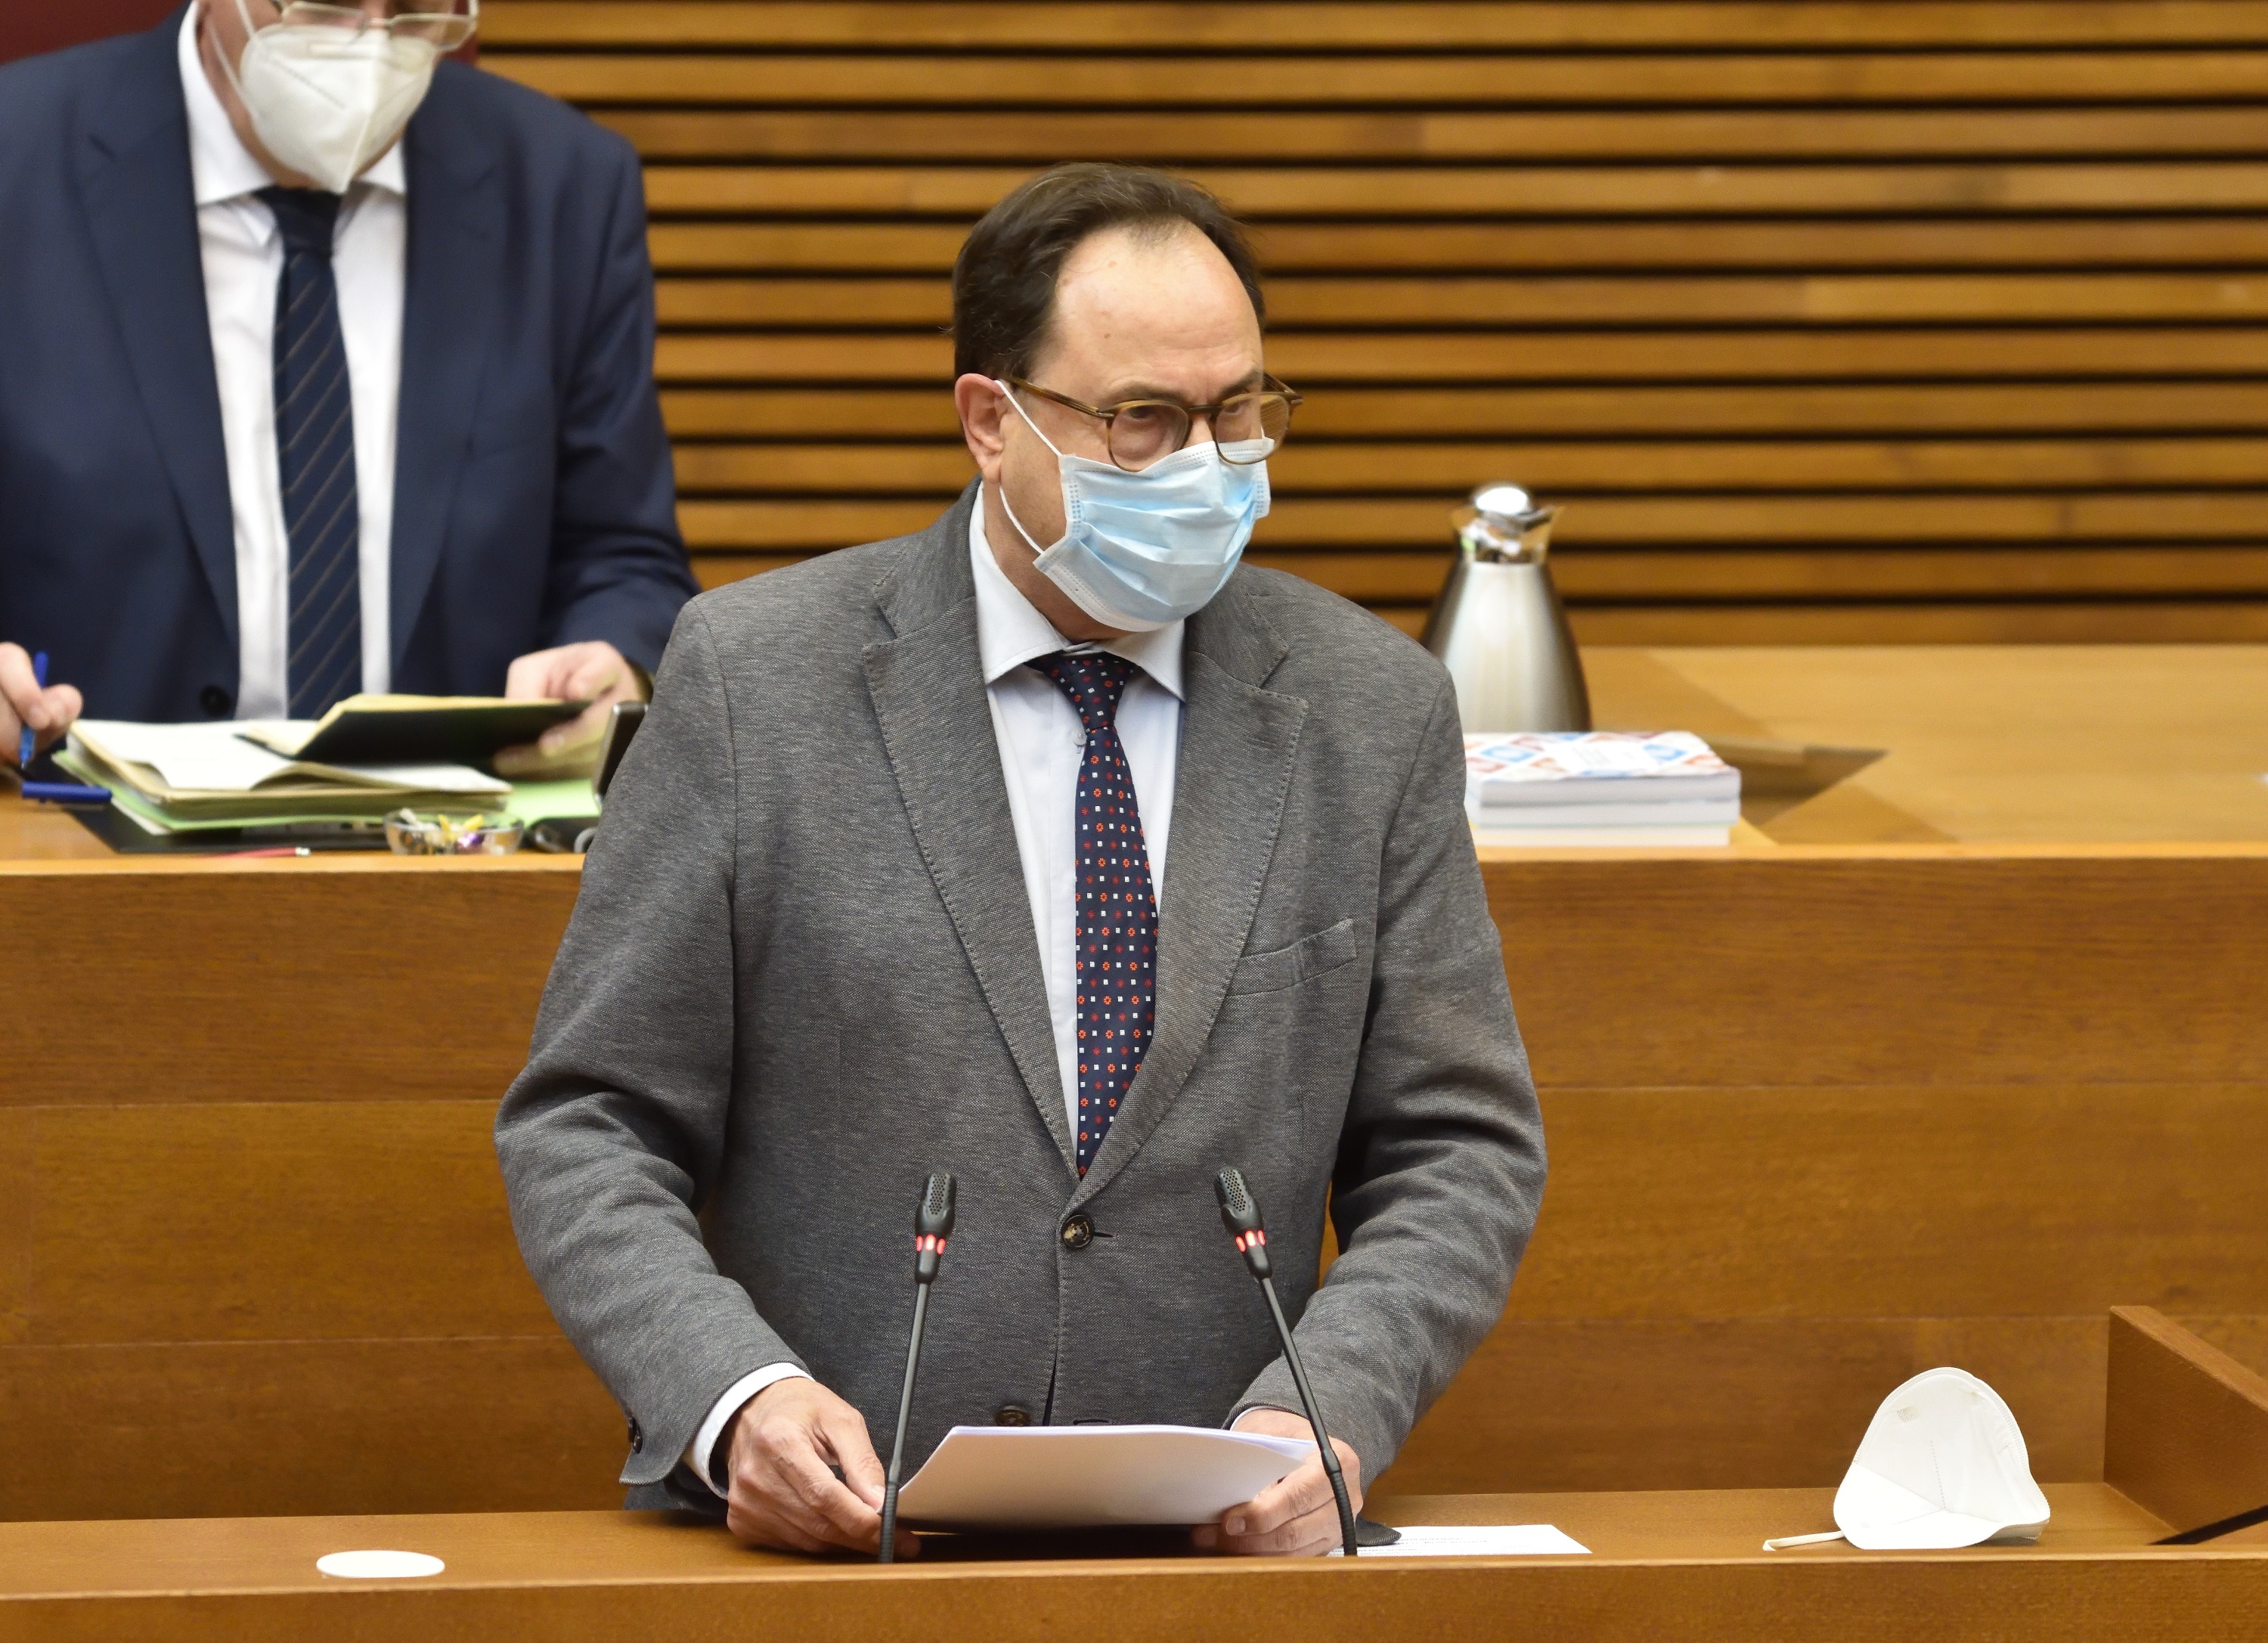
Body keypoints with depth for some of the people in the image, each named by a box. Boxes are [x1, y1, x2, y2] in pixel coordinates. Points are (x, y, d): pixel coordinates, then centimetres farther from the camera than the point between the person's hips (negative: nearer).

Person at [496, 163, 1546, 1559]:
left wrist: (1328, 1411, -11)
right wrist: (736, 1398, -17)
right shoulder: (756, 681, 0)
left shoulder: (1373, 710, 7)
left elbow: (1459, 1152, 8)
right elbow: (585, 1130, 1)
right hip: (829, 1530, -2)